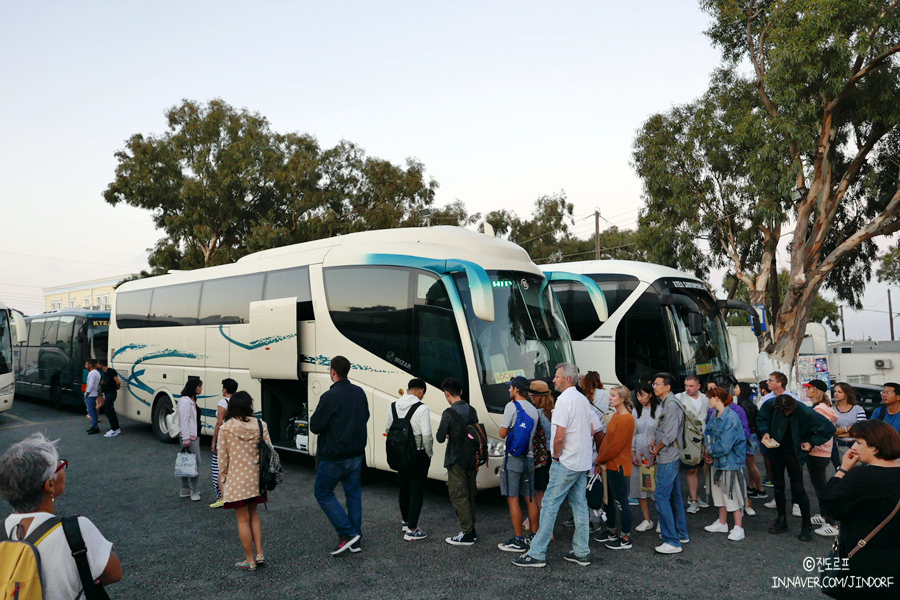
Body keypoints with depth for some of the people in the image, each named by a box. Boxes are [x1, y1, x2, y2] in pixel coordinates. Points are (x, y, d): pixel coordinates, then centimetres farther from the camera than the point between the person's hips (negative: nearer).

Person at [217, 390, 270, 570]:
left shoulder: (225, 429, -11)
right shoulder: (260, 425, -4)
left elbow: (222, 458, -6)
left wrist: (222, 479, 8)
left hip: (236, 479, -3)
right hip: (256, 477, 3)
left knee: (243, 519, 8)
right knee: (253, 514, 21)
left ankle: (250, 561, 16)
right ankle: (260, 554, 19)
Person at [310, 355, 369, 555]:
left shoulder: (330, 396, -20)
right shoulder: (359, 393, 4)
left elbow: (315, 426, -17)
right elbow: (365, 417, 17)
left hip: (333, 456, -7)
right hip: (356, 454, 7)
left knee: (323, 493, 10)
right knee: (354, 495, 14)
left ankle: (347, 533, 2)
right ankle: (355, 542, 20)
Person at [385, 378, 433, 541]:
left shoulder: (394, 406, 2)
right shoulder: (422, 408, -17)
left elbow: (388, 430, 10)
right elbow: (427, 435, -18)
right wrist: (429, 454, -4)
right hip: (418, 454, -6)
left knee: (404, 487, 21)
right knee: (417, 490, 2)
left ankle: (405, 521, 37)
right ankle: (411, 530, 4)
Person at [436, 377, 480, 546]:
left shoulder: (449, 413, -17)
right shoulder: (472, 411, 5)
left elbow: (441, 438, -14)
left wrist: (440, 428, 5)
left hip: (456, 462, -7)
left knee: (458, 497, 1)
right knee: (470, 495, 16)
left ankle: (467, 534, 4)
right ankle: (471, 531, 25)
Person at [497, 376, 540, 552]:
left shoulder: (512, 406, -10)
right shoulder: (534, 410, 11)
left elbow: (503, 433, -9)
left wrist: (504, 427, 10)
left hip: (513, 458, -7)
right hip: (529, 457, 7)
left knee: (513, 499, -2)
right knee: (530, 498, 13)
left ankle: (518, 541, 0)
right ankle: (535, 536, 19)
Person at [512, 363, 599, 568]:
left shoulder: (564, 400, -17)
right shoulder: (583, 399, 12)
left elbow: (560, 437, -22)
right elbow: (591, 430, 20)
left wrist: (555, 456, -7)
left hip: (566, 464, -9)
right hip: (583, 462, 9)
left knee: (550, 504, -5)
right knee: (580, 505, 12)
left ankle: (537, 553, -1)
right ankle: (581, 552, 18)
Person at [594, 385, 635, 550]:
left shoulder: (626, 419, -18)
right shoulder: (615, 416, 11)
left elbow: (616, 446, -19)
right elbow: (607, 439, 14)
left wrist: (599, 459, -8)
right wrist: (599, 461, 8)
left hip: (619, 467, -10)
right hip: (610, 465, 10)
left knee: (621, 502, 1)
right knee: (611, 500, 18)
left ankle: (626, 539, 12)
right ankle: (613, 533, 31)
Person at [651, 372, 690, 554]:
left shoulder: (672, 404, -18)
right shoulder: (665, 403, 14)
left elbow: (670, 434, -22)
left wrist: (657, 449, -9)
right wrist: (654, 443, 6)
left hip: (668, 458, -10)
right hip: (671, 457, 10)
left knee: (661, 496, -9)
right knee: (674, 495, 17)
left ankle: (672, 541, -5)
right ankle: (681, 534, 27)